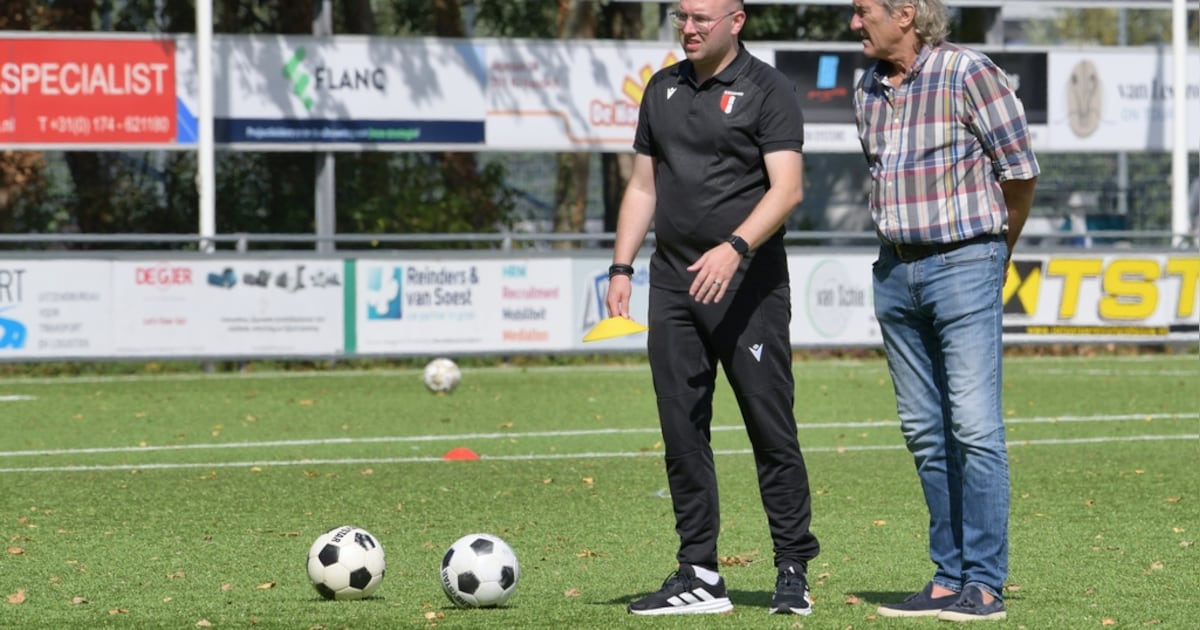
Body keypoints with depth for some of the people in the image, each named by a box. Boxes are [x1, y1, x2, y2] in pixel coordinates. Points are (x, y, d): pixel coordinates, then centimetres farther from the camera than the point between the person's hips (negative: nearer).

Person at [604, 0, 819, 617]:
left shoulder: (767, 89, -4)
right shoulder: (662, 89, 15)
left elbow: (787, 188, -14)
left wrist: (735, 248, -27)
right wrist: (621, 269, 9)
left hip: (748, 284, -6)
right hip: (673, 283, 6)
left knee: (771, 430, -4)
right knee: (682, 432, 3)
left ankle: (793, 572, 5)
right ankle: (699, 576, 8)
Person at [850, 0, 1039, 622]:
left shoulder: (969, 73, -9)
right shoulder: (868, 89, 10)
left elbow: (1021, 171, -4)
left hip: (963, 263, -7)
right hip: (896, 270, 7)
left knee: (975, 426, -9)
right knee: (924, 431, 7)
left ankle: (985, 585, -6)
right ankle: (948, 579, 12)